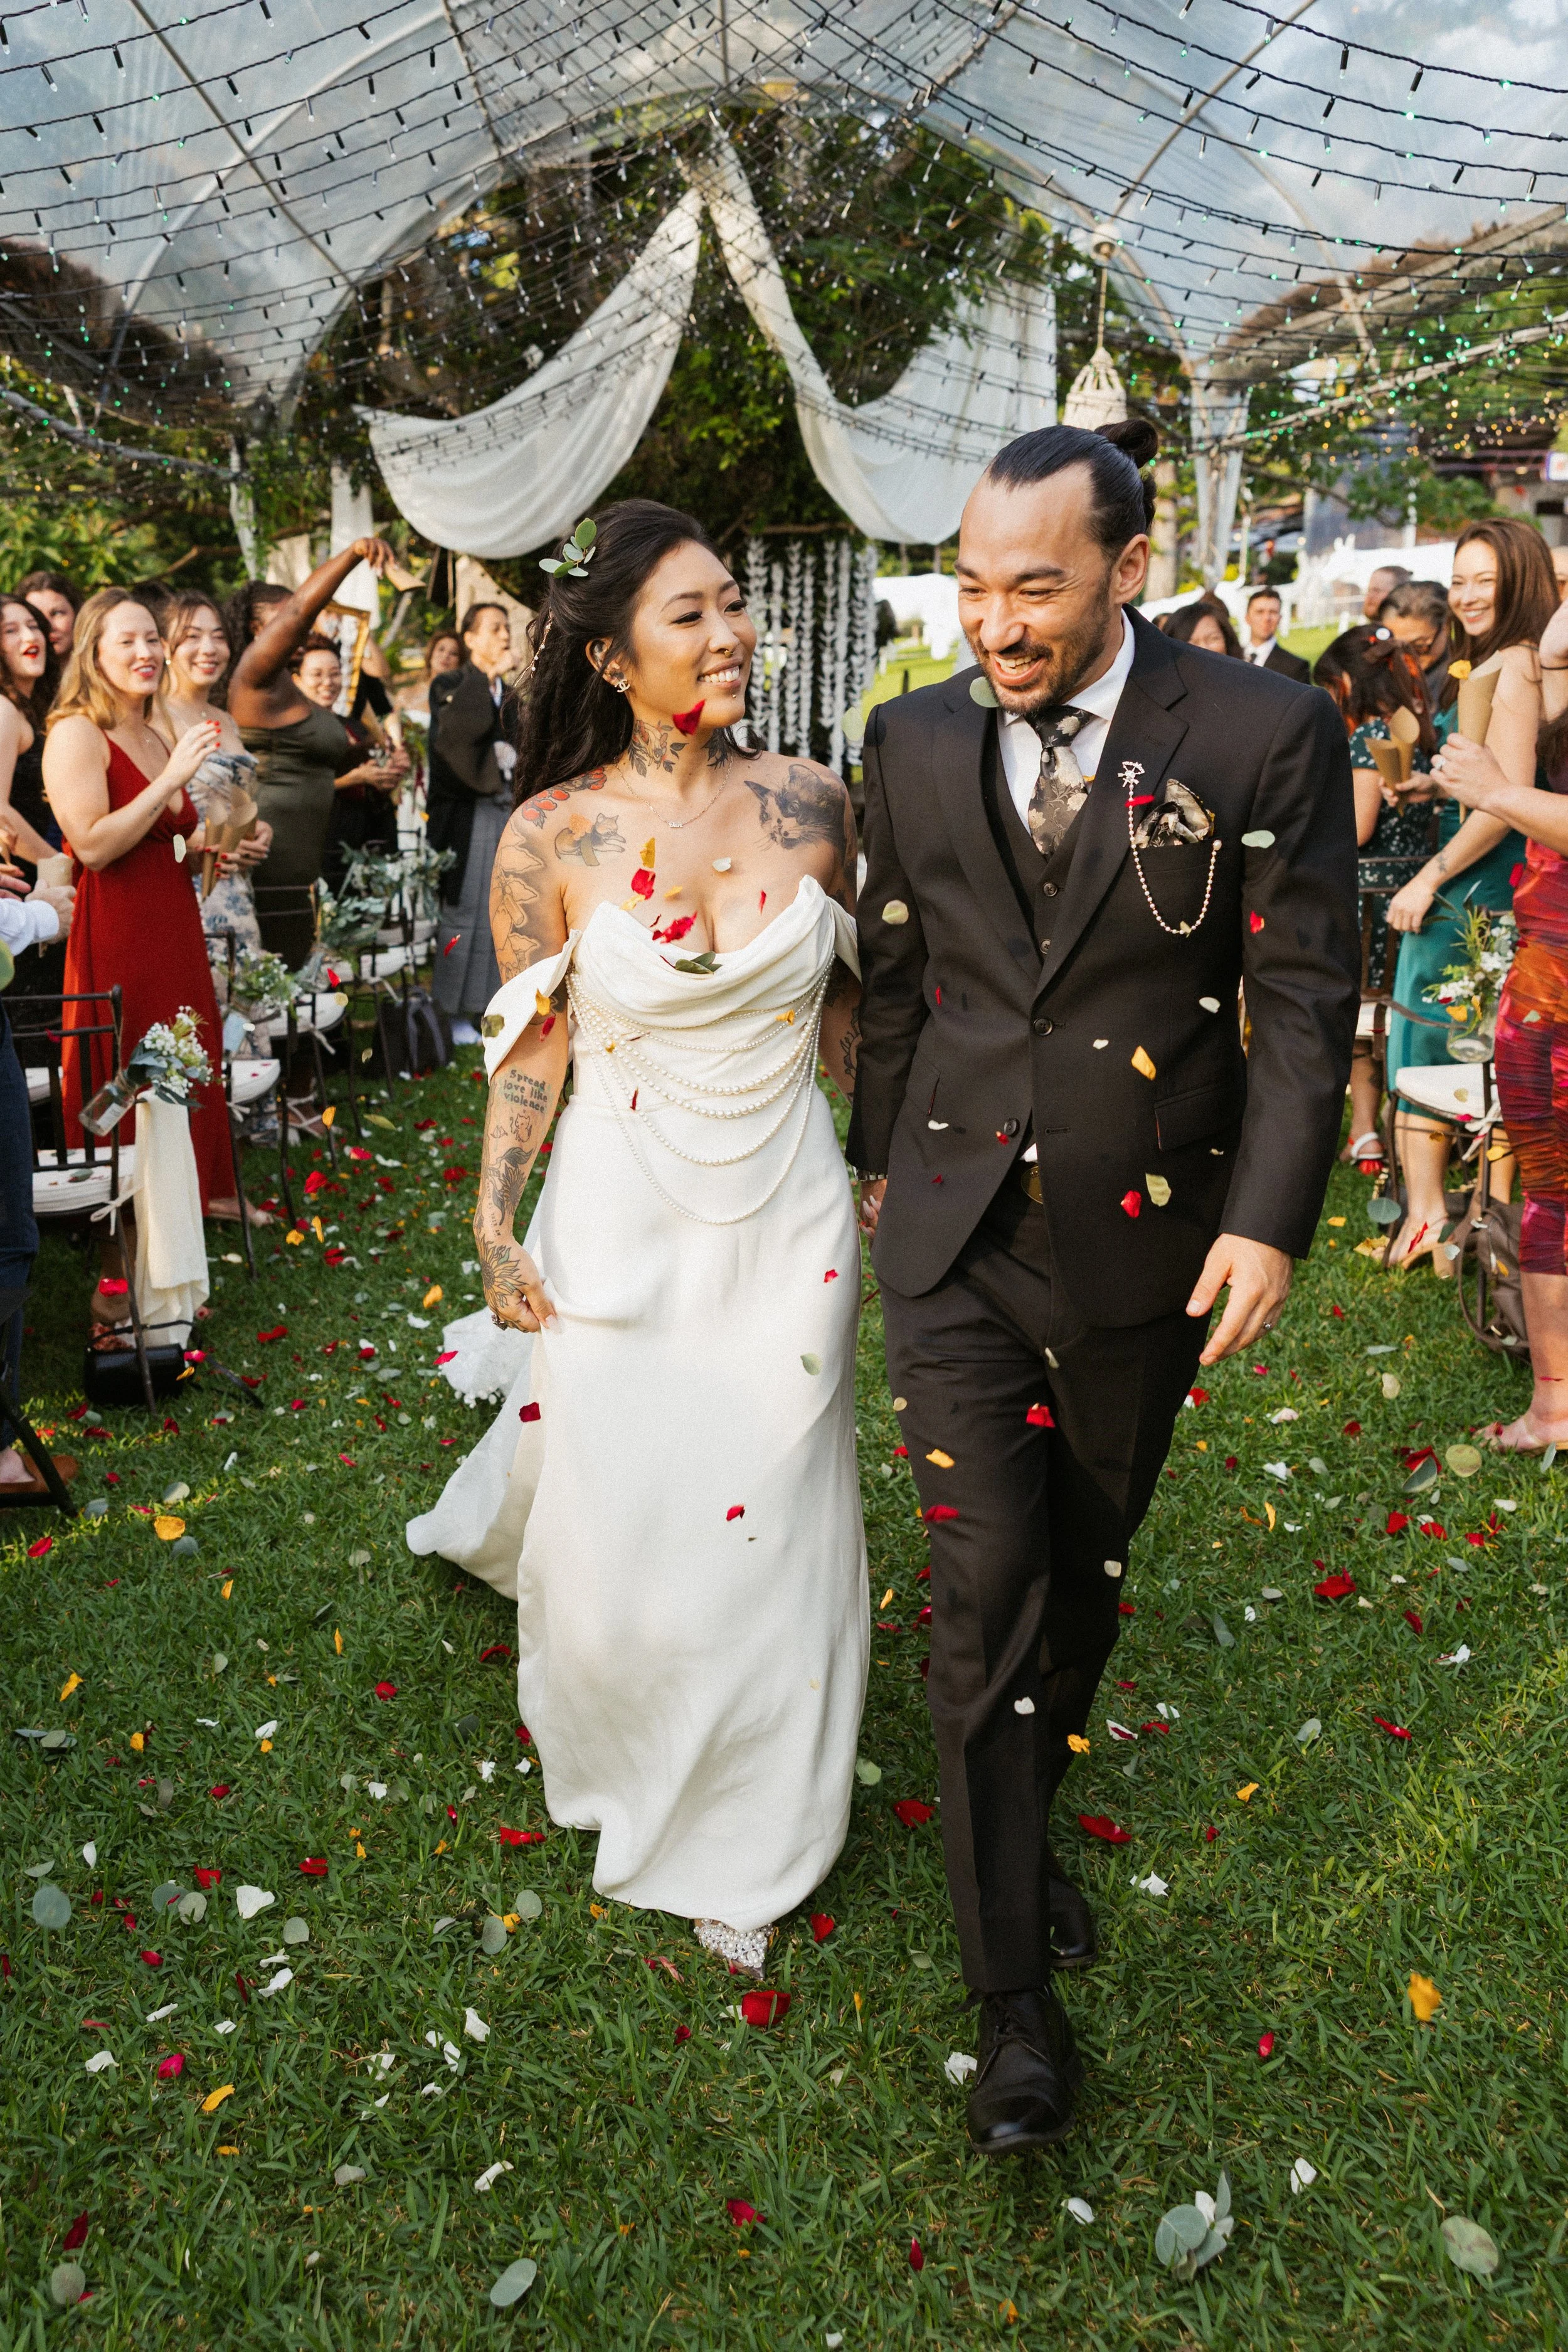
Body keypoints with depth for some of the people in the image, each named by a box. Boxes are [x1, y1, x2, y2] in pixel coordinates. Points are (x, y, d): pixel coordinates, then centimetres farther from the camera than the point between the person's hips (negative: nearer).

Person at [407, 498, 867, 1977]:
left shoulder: (810, 804, -3)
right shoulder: (553, 835, -10)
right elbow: (529, 1046, -2)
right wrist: (494, 1231, -2)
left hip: (787, 1222, 2)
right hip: (623, 1226, -2)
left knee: (767, 1533, 9)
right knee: (618, 1534, 9)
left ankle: (737, 1846, 34)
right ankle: (616, 1747, 48)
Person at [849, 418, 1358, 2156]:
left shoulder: (1263, 735, -10)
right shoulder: (916, 741, -1)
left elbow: (1306, 1002, -7)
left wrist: (1271, 1218, -14)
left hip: (1145, 1240, -1)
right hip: (959, 1235, 1)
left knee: (1088, 1570, 17)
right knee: (983, 1589, -1)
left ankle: (1028, 1804, 45)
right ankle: (1015, 1991, 12)